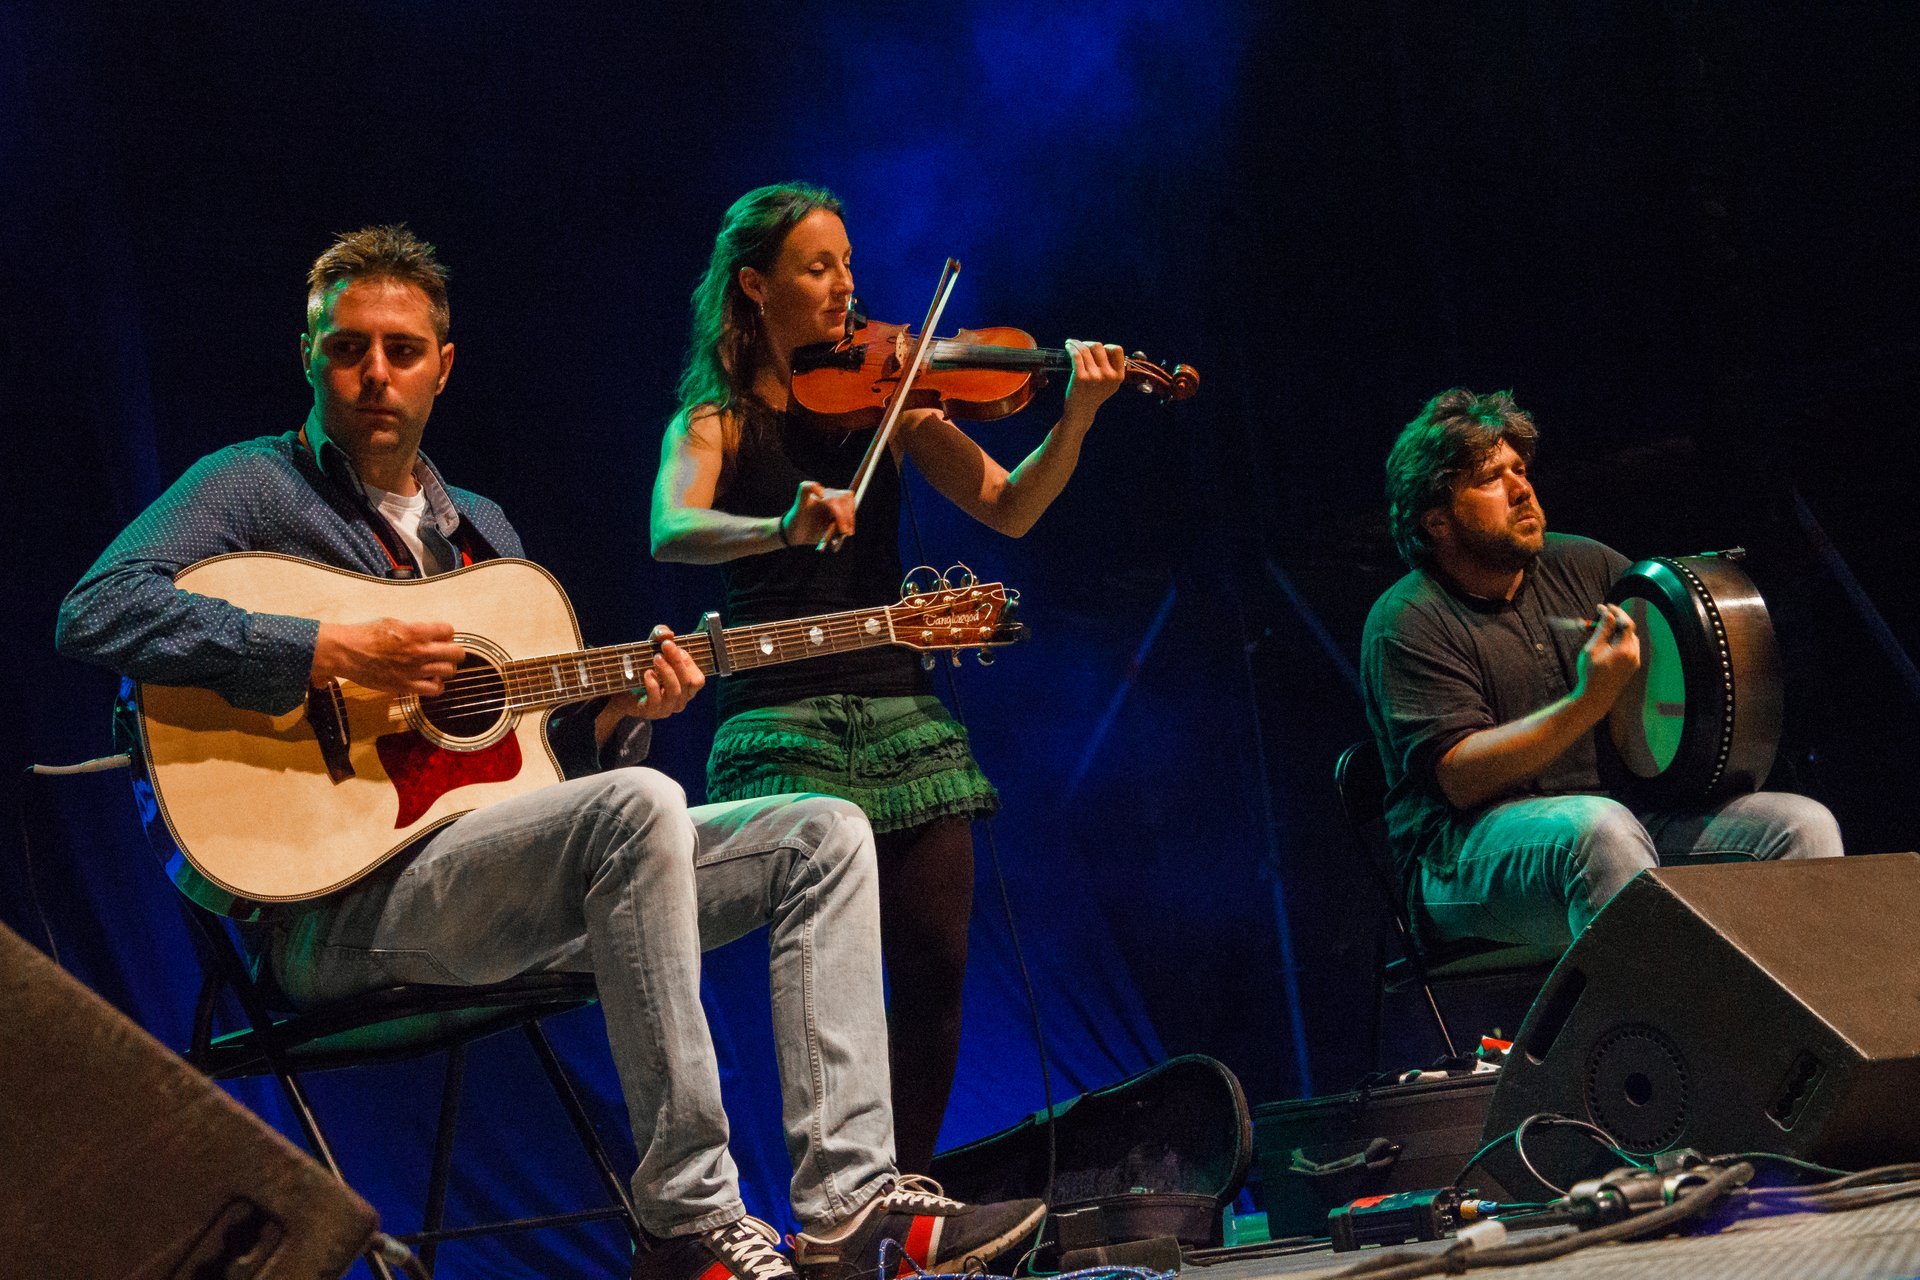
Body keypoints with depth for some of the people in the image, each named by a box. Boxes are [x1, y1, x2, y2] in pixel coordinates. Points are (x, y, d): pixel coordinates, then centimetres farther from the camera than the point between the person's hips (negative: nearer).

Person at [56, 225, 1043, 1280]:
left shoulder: (482, 529, 24)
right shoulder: (256, 488, 2)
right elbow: (97, 613, -17)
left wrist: (612, 717, 0)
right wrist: (339, 651, -22)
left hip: (506, 880, 8)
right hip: (344, 904, -8)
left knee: (823, 836, -1)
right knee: (637, 807, -34)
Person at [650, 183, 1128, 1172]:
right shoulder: (716, 419, 2)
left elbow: (1007, 509, 2)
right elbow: (672, 531, -18)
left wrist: (1075, 419, -15)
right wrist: (783, 528, -38)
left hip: (899, 709, 4)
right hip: (783, 725, -4)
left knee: (933, 961, -3)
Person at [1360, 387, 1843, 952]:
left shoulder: (1579, 563, 14)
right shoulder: (1407, 622, -5)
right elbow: (1459, 776, -17)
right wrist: (1588, 703, -26)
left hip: (1627, 809, 7)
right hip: (1472, 851, -6)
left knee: (1802, 824, -14)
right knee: (1599, 826, -39)